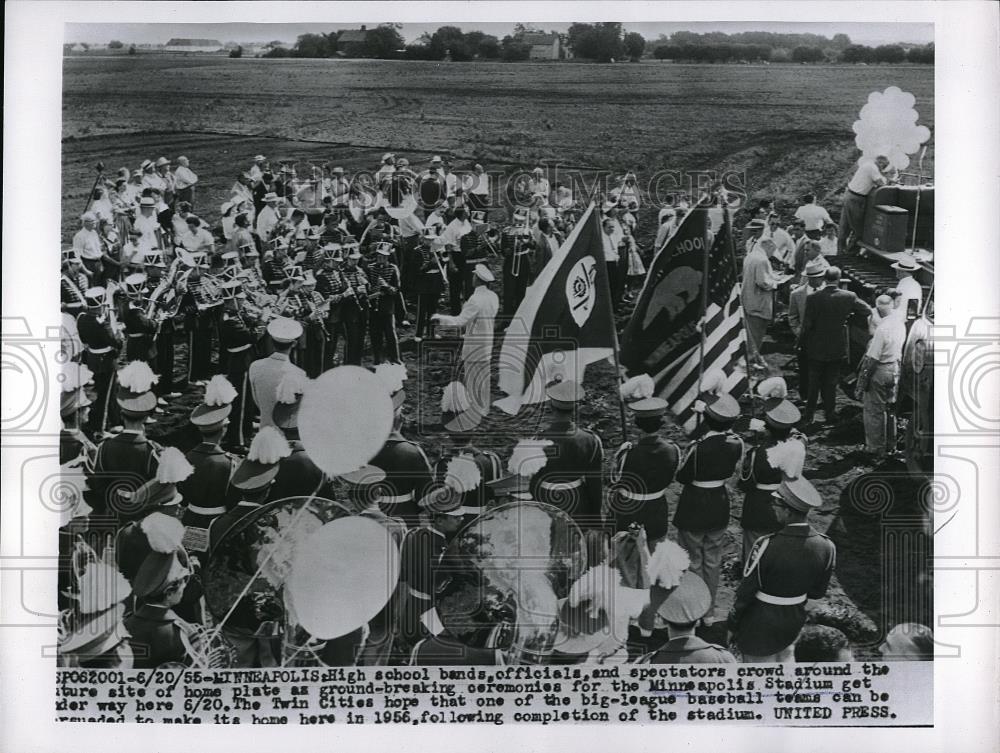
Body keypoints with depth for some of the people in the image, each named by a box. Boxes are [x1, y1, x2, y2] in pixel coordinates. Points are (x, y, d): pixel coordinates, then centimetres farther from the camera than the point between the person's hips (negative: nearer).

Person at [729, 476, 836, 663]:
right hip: (794, 622, 4)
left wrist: (732, 625, -3)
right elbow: (818, 593, -1)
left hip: (760, 624, -4)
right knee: (785, 660, 27)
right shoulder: (826, 547, -15)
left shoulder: (766, 546, -30)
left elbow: (745, 593, -19)